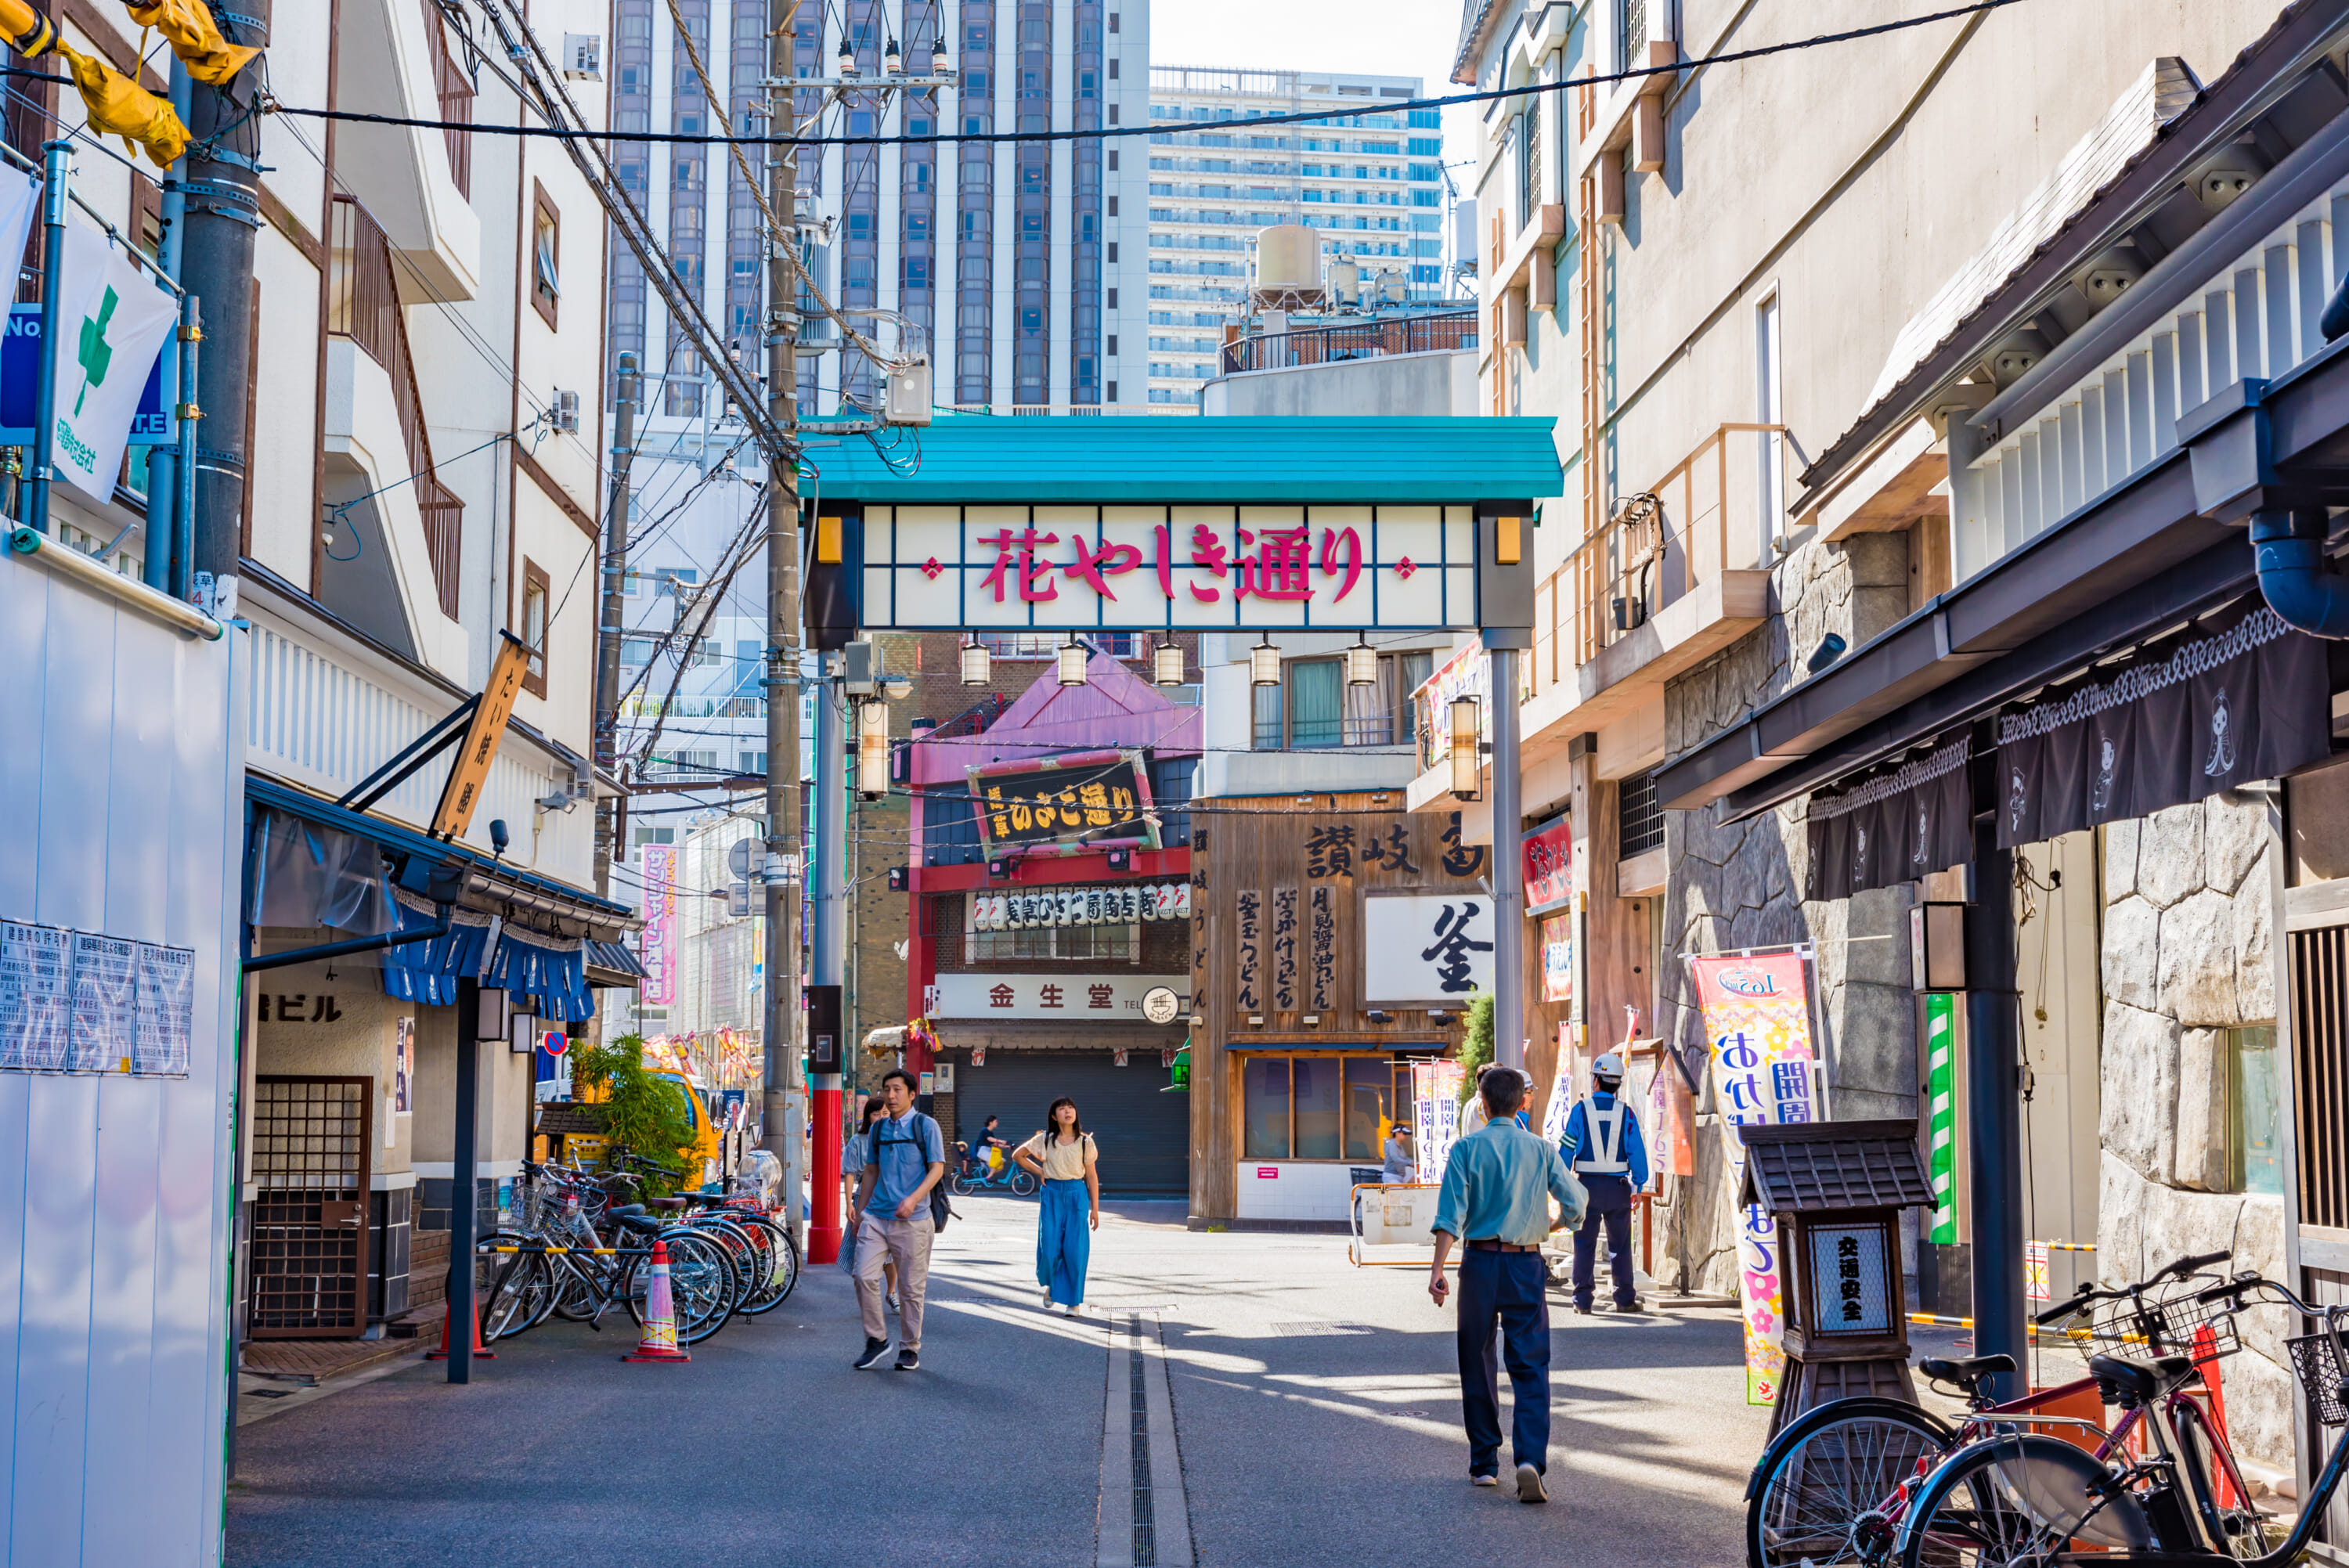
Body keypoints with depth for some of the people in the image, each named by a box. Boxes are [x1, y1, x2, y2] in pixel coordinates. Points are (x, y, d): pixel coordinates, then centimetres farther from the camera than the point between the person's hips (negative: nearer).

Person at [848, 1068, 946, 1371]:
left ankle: (910, 1348, 16)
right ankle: (876, 1340, 7)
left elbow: (937, 1169, -7)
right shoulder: (878, 1128, 12)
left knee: (911, 1287, 2)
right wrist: (859, 1212, 19)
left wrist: (913, 1199, -21)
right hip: (876, 1217, 4)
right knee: (864, 1277, -9)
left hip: (912, 1220, -4)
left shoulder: (925, 1126, -2)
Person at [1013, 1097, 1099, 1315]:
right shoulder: (1045, 1140, 3)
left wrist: (1095, 1209, 1)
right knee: (1050, 1248, -5)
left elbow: (1092, 1176, 4)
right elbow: (1018, 1155, 15)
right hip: (1051, 1195, 1)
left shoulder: (1085, 1142, 2)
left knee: (1075, 1249, -5)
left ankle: (1073, 1299, 5)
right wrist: (1039, 1171, 4)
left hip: (1077, 1195, -1)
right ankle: (1051, 1285, 25)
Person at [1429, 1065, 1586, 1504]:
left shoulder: (1467, 1148, -3)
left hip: (1480, 1262, 0)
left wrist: (1437, 1270, -12)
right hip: (1526, 1265, 0)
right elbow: (1575, 1205, 0)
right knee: (1531, 1367, 1)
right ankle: (1530, 1459, -17)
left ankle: (1484, 1463, 19)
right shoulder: (1540, 1150, 2)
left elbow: (1451, 1213, -10)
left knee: (1477, 1364, 13)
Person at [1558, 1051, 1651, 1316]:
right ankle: (1624, 1298, 9)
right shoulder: (1625, 1112, 0)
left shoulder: (1581, 1109, -4)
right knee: (1620, 1244, 9)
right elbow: (1637, 1151, 0)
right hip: (1618, 1185, 1)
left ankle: (1582, 1299, 4)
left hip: (1587, 1185, -1)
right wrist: (1637, 1185, 8)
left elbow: (1566, 1149, -2)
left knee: (1585, 1244, 6)